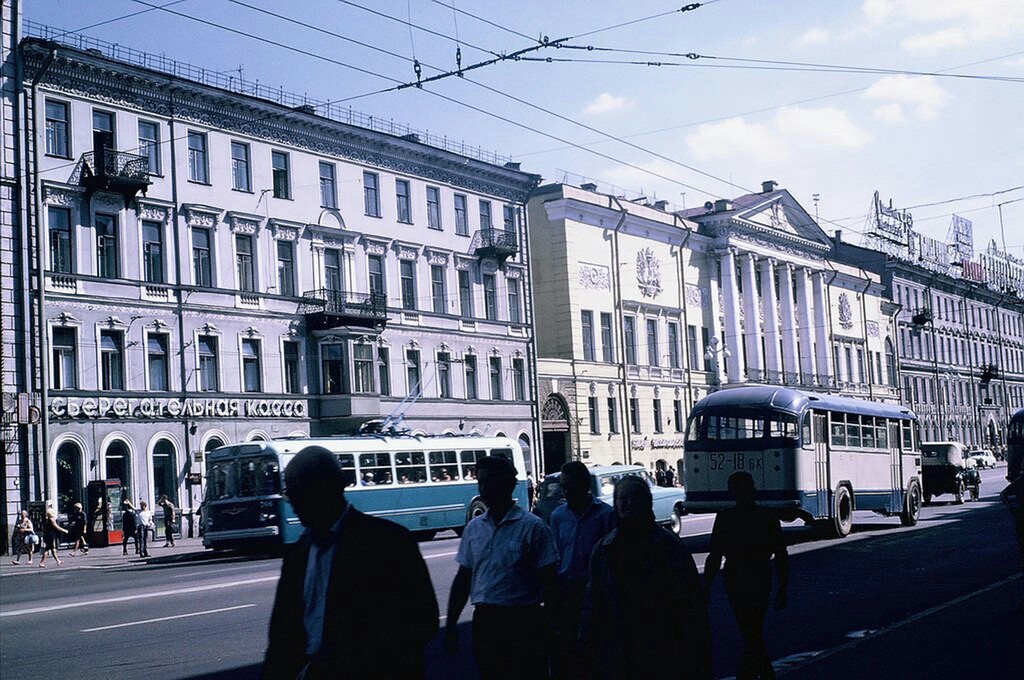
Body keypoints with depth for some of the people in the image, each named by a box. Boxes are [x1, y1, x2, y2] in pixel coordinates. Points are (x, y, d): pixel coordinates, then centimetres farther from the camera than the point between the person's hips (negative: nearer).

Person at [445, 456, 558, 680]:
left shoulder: (532, 526, -6)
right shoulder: (473, 528, 9)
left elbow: (548, 581, -6)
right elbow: (463, 578, 14)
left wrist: (551, 628, -10)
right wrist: (451, 625, 11)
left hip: (523, 621, -5)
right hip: (484, 620, 5)